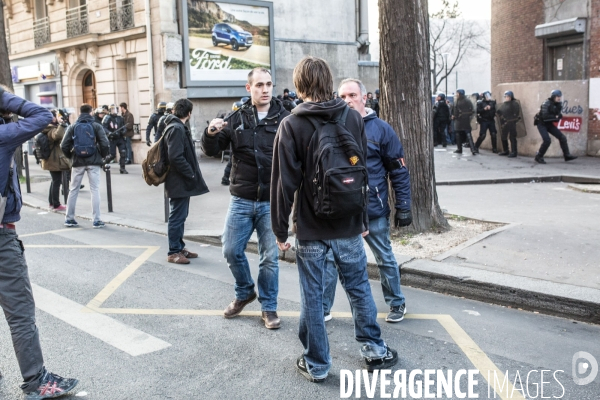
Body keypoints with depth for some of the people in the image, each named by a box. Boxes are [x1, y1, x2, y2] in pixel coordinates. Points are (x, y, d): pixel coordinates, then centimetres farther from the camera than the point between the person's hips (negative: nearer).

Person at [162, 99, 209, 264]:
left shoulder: (176, 126, 14)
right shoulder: (177, 129, -18)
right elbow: (176, 157, -26)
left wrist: (191, 174, 12)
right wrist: (191, 174, -18)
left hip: (181, 181, 10)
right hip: (179, 182, -10)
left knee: (180, 216, 17)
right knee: (177, 217, -1)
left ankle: (180, 248, 27)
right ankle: (173, 252, 8)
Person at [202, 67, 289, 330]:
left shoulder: (285, 119, -5)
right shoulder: (236, 118, 3)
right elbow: (211, 150, 4)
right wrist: (211, 134, -17)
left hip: (272, 202, -2)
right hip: (241, 200, 3)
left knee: (270, 257, 6)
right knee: (232, 251, 9)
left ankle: (268, 307, 24)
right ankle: (245, 293, 35)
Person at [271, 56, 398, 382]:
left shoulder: (292, 125, -10)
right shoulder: (354, 118, 1)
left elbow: (285, 182, -11)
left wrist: (280, 228, -2)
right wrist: (363, 218, 13)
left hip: (310, 225, -3)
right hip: (348, 223, 3)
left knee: (312, 296, 8)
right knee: (358, 287, 17)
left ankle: (316, 364, 19)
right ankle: (374, 349, 30)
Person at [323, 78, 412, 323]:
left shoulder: (381, 129, -4)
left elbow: (399, 171, -2)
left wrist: (403, 207, -5)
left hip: (374, 210, -1)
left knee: (385, 259, 13)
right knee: (330, 259, 6)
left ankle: (397, 303, 32)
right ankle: (323, 309, 20)